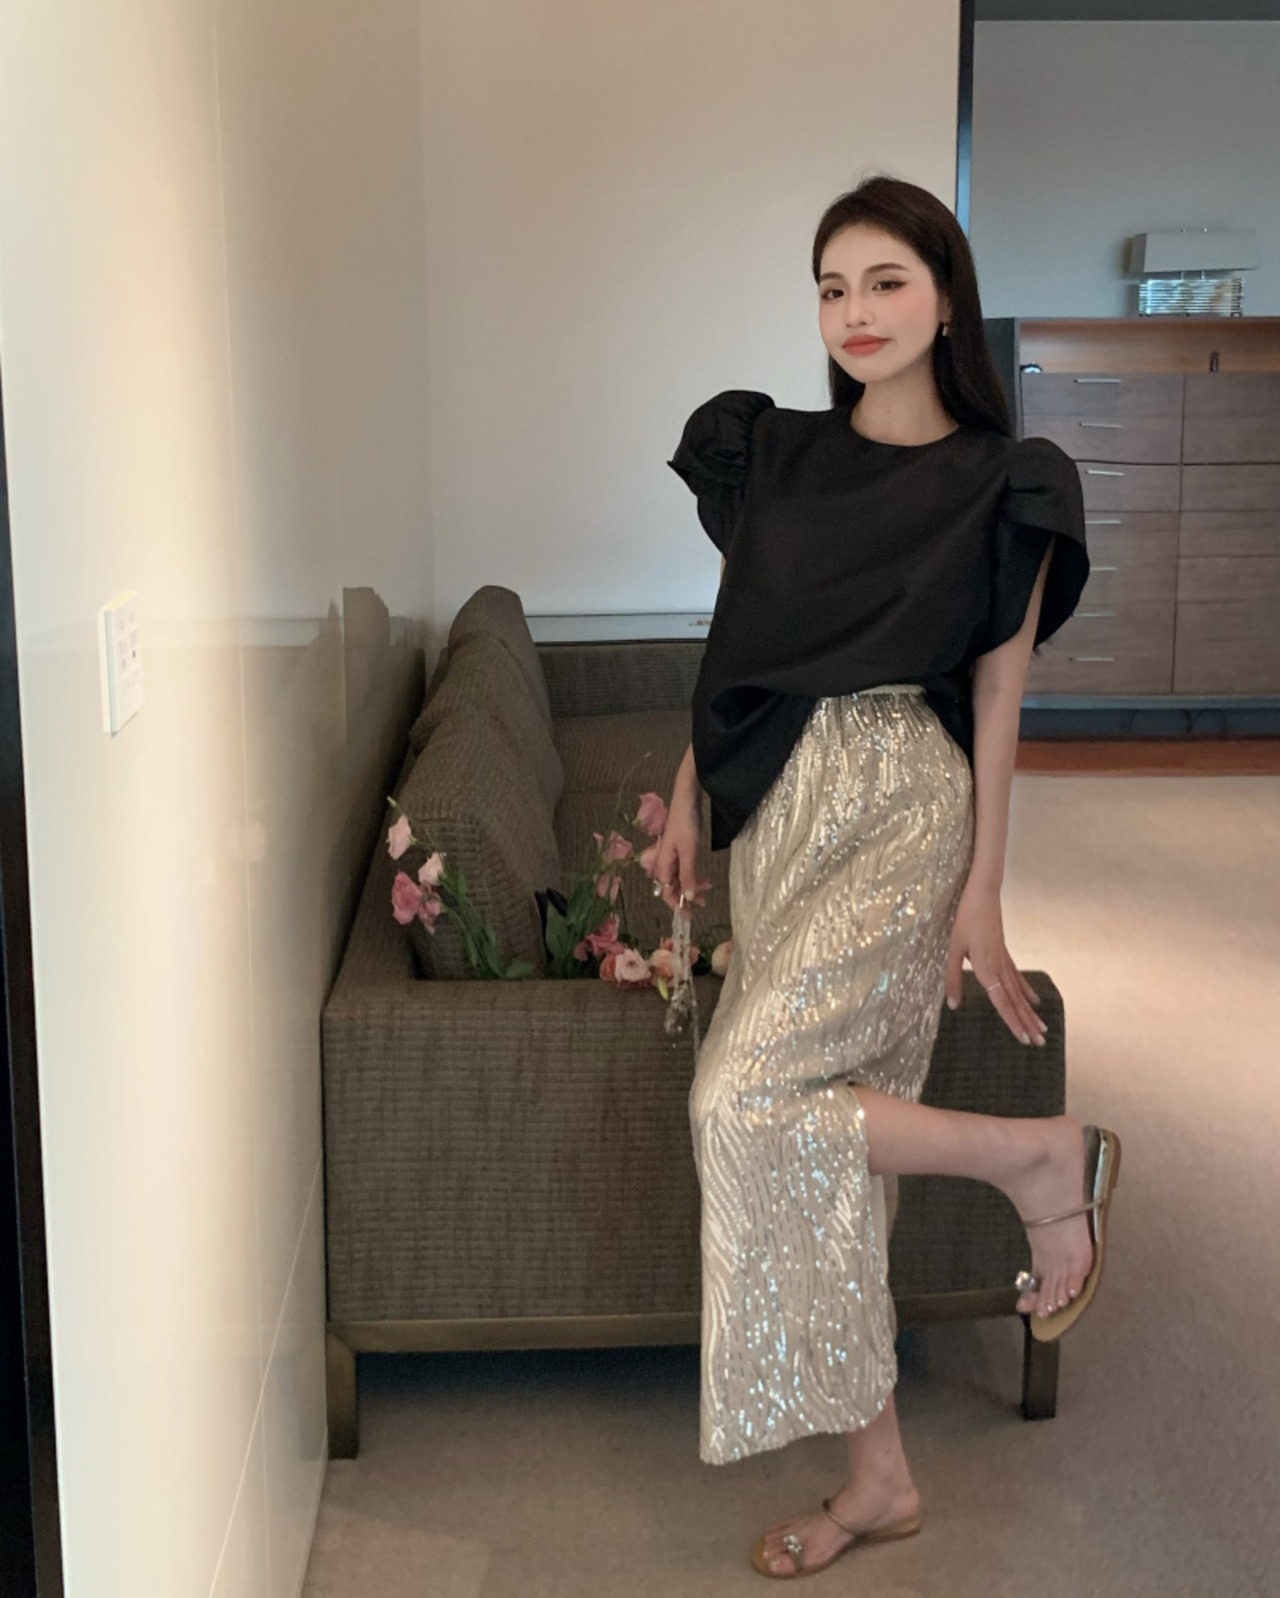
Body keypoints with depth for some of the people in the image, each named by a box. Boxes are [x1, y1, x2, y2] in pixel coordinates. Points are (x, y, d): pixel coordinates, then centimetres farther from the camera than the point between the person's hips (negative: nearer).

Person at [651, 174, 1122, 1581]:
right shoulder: (769, 455, 8)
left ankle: (1041, 1157, 0)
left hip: (904, 814, -5)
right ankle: (879, 1476, 20)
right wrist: (686, 804, 12)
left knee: (745, 1105, -21)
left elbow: (997, 696, -4)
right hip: (774, 807, 6)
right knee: (818, 1159, 6)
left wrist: (984, 891, -6)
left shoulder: (1002, 485, -4)